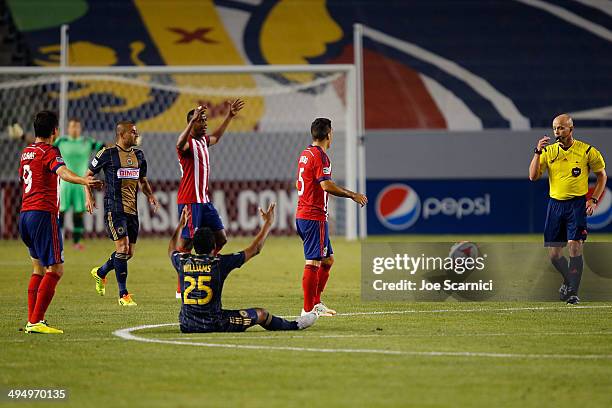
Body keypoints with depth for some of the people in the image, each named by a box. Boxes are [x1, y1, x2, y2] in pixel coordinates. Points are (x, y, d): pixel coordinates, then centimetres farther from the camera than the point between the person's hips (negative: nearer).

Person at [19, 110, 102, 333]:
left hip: (24, 213, 9)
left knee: (39, 269, 18)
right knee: (55, 269, -9)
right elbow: (62, 172, -29)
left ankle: (32, 321, 15)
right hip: (43, 214, -9)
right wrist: (84, 181, -47)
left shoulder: (26, 152, 17)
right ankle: (36, 321, -17)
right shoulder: (49, 152, -8)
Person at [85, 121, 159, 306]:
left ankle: (100, 272, 36)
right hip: (114, 208, -7)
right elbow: (88, 174, 3)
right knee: (122, 247, -15)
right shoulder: (107, 154, -6)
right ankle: (123, 294, -9)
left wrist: (150, 195, 5)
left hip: (132, 209, 7)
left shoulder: (138, 155, 12)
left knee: (128, 253, 9)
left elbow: (143, 181, 24)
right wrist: (88, 196, -9)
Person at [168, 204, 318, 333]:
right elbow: (254, 249, 1)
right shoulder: (219, 263, -11)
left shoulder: (183, 262, -1)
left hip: (187, 327, 4)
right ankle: (294, 325, 37)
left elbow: (171, 250, 28)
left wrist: (181, 224, 40)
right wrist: (268, 224, 14)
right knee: (261, 314, 14)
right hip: (213, 325, -4)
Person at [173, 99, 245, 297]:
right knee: (187, 244, -5)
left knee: (220, 238, 9)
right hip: (189, 201, -9)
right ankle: (181, 289, 1)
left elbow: (216, 137, 38)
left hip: (204, 200, 9)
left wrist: (229, 117, 41)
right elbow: (180, 144, -39)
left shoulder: (203, 140, 14)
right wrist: (194, 119, -50)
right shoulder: (188, 143, -13)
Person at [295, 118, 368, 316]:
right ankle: (308, 309, -8)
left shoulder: (305, 154, 15)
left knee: (328, 259, 17)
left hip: (302, 215, 10)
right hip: (315, 216, -10)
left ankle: (316, 302, 19)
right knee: (313, 262, -8)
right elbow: (326, 185, -24)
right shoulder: (320, 156, -14)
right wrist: (352, 195, -16)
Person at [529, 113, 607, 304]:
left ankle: (573, 292, -10)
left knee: (574, 246, -15)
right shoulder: (548, 151, 5)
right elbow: (533, 176, -2)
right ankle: (569, 280, 29)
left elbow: (602, 175, 9)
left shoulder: (586, 151, -2)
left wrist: (594, 199, -1)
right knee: (553, 254, 3)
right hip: (555, 204, 3)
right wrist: (538, 152, -13)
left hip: (578, 204, -3)